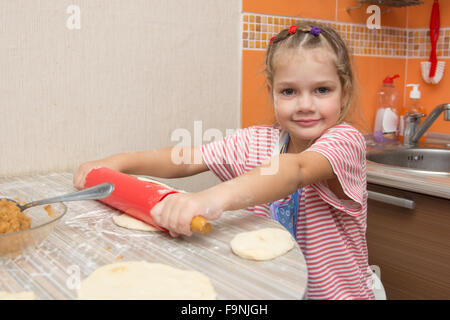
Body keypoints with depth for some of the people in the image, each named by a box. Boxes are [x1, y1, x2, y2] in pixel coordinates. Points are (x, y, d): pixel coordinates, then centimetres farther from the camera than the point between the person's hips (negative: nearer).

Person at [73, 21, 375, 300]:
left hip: (334, 291, -2)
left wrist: (216, 197, -52)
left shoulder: (345, 140, -17)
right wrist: (118, 161, -15)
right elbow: (187, 159, -1)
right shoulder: (257, 141, 0)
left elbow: (297, 170, -36)